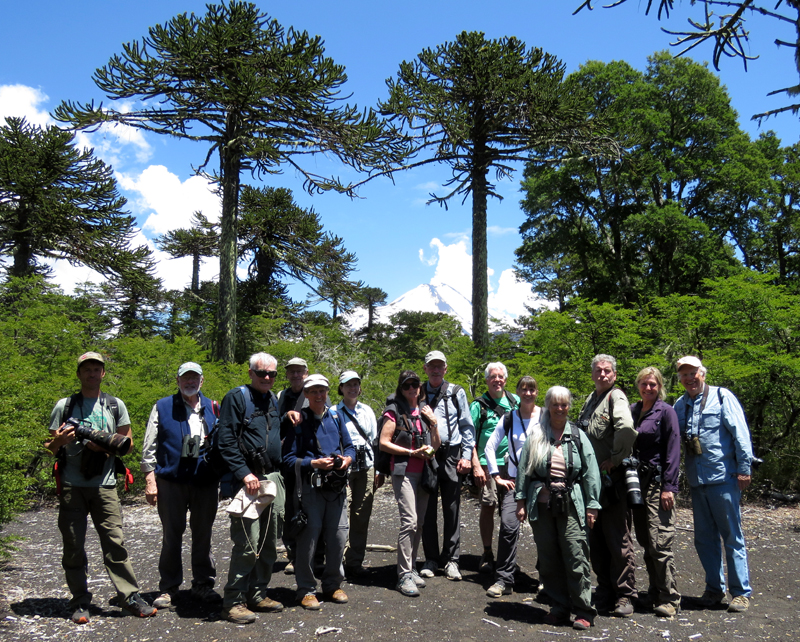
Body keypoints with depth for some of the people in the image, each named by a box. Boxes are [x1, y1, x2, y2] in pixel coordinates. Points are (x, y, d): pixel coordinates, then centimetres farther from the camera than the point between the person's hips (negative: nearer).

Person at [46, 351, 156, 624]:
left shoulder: (115, 405, 11)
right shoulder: (64, 405, 10)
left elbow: (127, 442, 11)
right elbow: (50, 446, 11)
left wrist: (106, 445, -9)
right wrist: (60, 440, -12)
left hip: (104, 485, 0)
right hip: (71, 486, 1)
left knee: (115, 542, -4)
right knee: (73, 546, 4)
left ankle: (130, 597, 1)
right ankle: (80, 603, 15)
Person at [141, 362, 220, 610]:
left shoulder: (212, 409, 12)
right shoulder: (162, 407, 6)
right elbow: (149, 447, 3)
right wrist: (150, 479, -3)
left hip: (205, 480, 2)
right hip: (171, 480, -2)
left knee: (203, 535, 9)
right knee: (171, 535, 5)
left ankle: (203, 585, 21)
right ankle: (168, 588, 17)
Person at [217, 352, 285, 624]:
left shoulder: (274, 400, 16)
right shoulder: (237, 397, -5)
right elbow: (226, 441, -12)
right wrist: (244, 474, -18)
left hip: (273, 478, 7)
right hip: (247, 479, -7)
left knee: (269, 542, 12)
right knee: (247, 543, -9)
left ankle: (257, 594, 24)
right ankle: (234, 602, 3)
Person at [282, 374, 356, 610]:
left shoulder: (336, 417, 12)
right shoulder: (298, 421, -2)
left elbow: (349, 446, 17)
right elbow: (288, 459, -6)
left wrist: (347, 458, -4)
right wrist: (314, 463, -17)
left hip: (337, 487, 4)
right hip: (310, 487, -4)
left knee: (338, 537, 7)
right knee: (308, 539, -1)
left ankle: (333, 585, 25)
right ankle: (306, 590, 14)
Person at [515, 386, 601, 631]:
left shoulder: (578, 437, 4)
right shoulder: (536, 436, 6)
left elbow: (591, 473, 4)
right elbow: (523, 469, 8)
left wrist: (592, 506, 0)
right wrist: (521, 500, 4)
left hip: (570, 504, -2)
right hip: (541, 503, 2)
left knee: (576, 558, -4)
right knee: (548, 560, 8)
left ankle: (584, 611, 8)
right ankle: (559, 608, 22)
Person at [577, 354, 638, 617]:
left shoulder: (616, 397, -9)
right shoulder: (590, 399, 17)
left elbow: (626, 428, -28)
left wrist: (615, 459, -19)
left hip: (611, 478, -8)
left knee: (618, 540, -1)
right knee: (596, 539, 13)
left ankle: (625, 595, 10)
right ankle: (604, 591, 23)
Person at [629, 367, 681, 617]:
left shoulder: (666, 412, -4)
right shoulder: (632, 410, 12)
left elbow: (672, 451, -8)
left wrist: (669, 487, -13)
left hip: (658, 482, -6)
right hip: (636, 481, 6)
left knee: (659, 542, -8)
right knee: (644, 540, 10)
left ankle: (670, 598, 1)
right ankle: (655, 592, 22)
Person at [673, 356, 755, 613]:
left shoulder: (722, 397, -3)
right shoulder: (680, 405, 11)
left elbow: (740, 433, -6)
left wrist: (744, 468, -9)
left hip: (723, 477, -5)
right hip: (696, 480, 5)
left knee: (732, 536, 2)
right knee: (704, 537, 11)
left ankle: (741, 592, 12)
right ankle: (714, 588, 23)